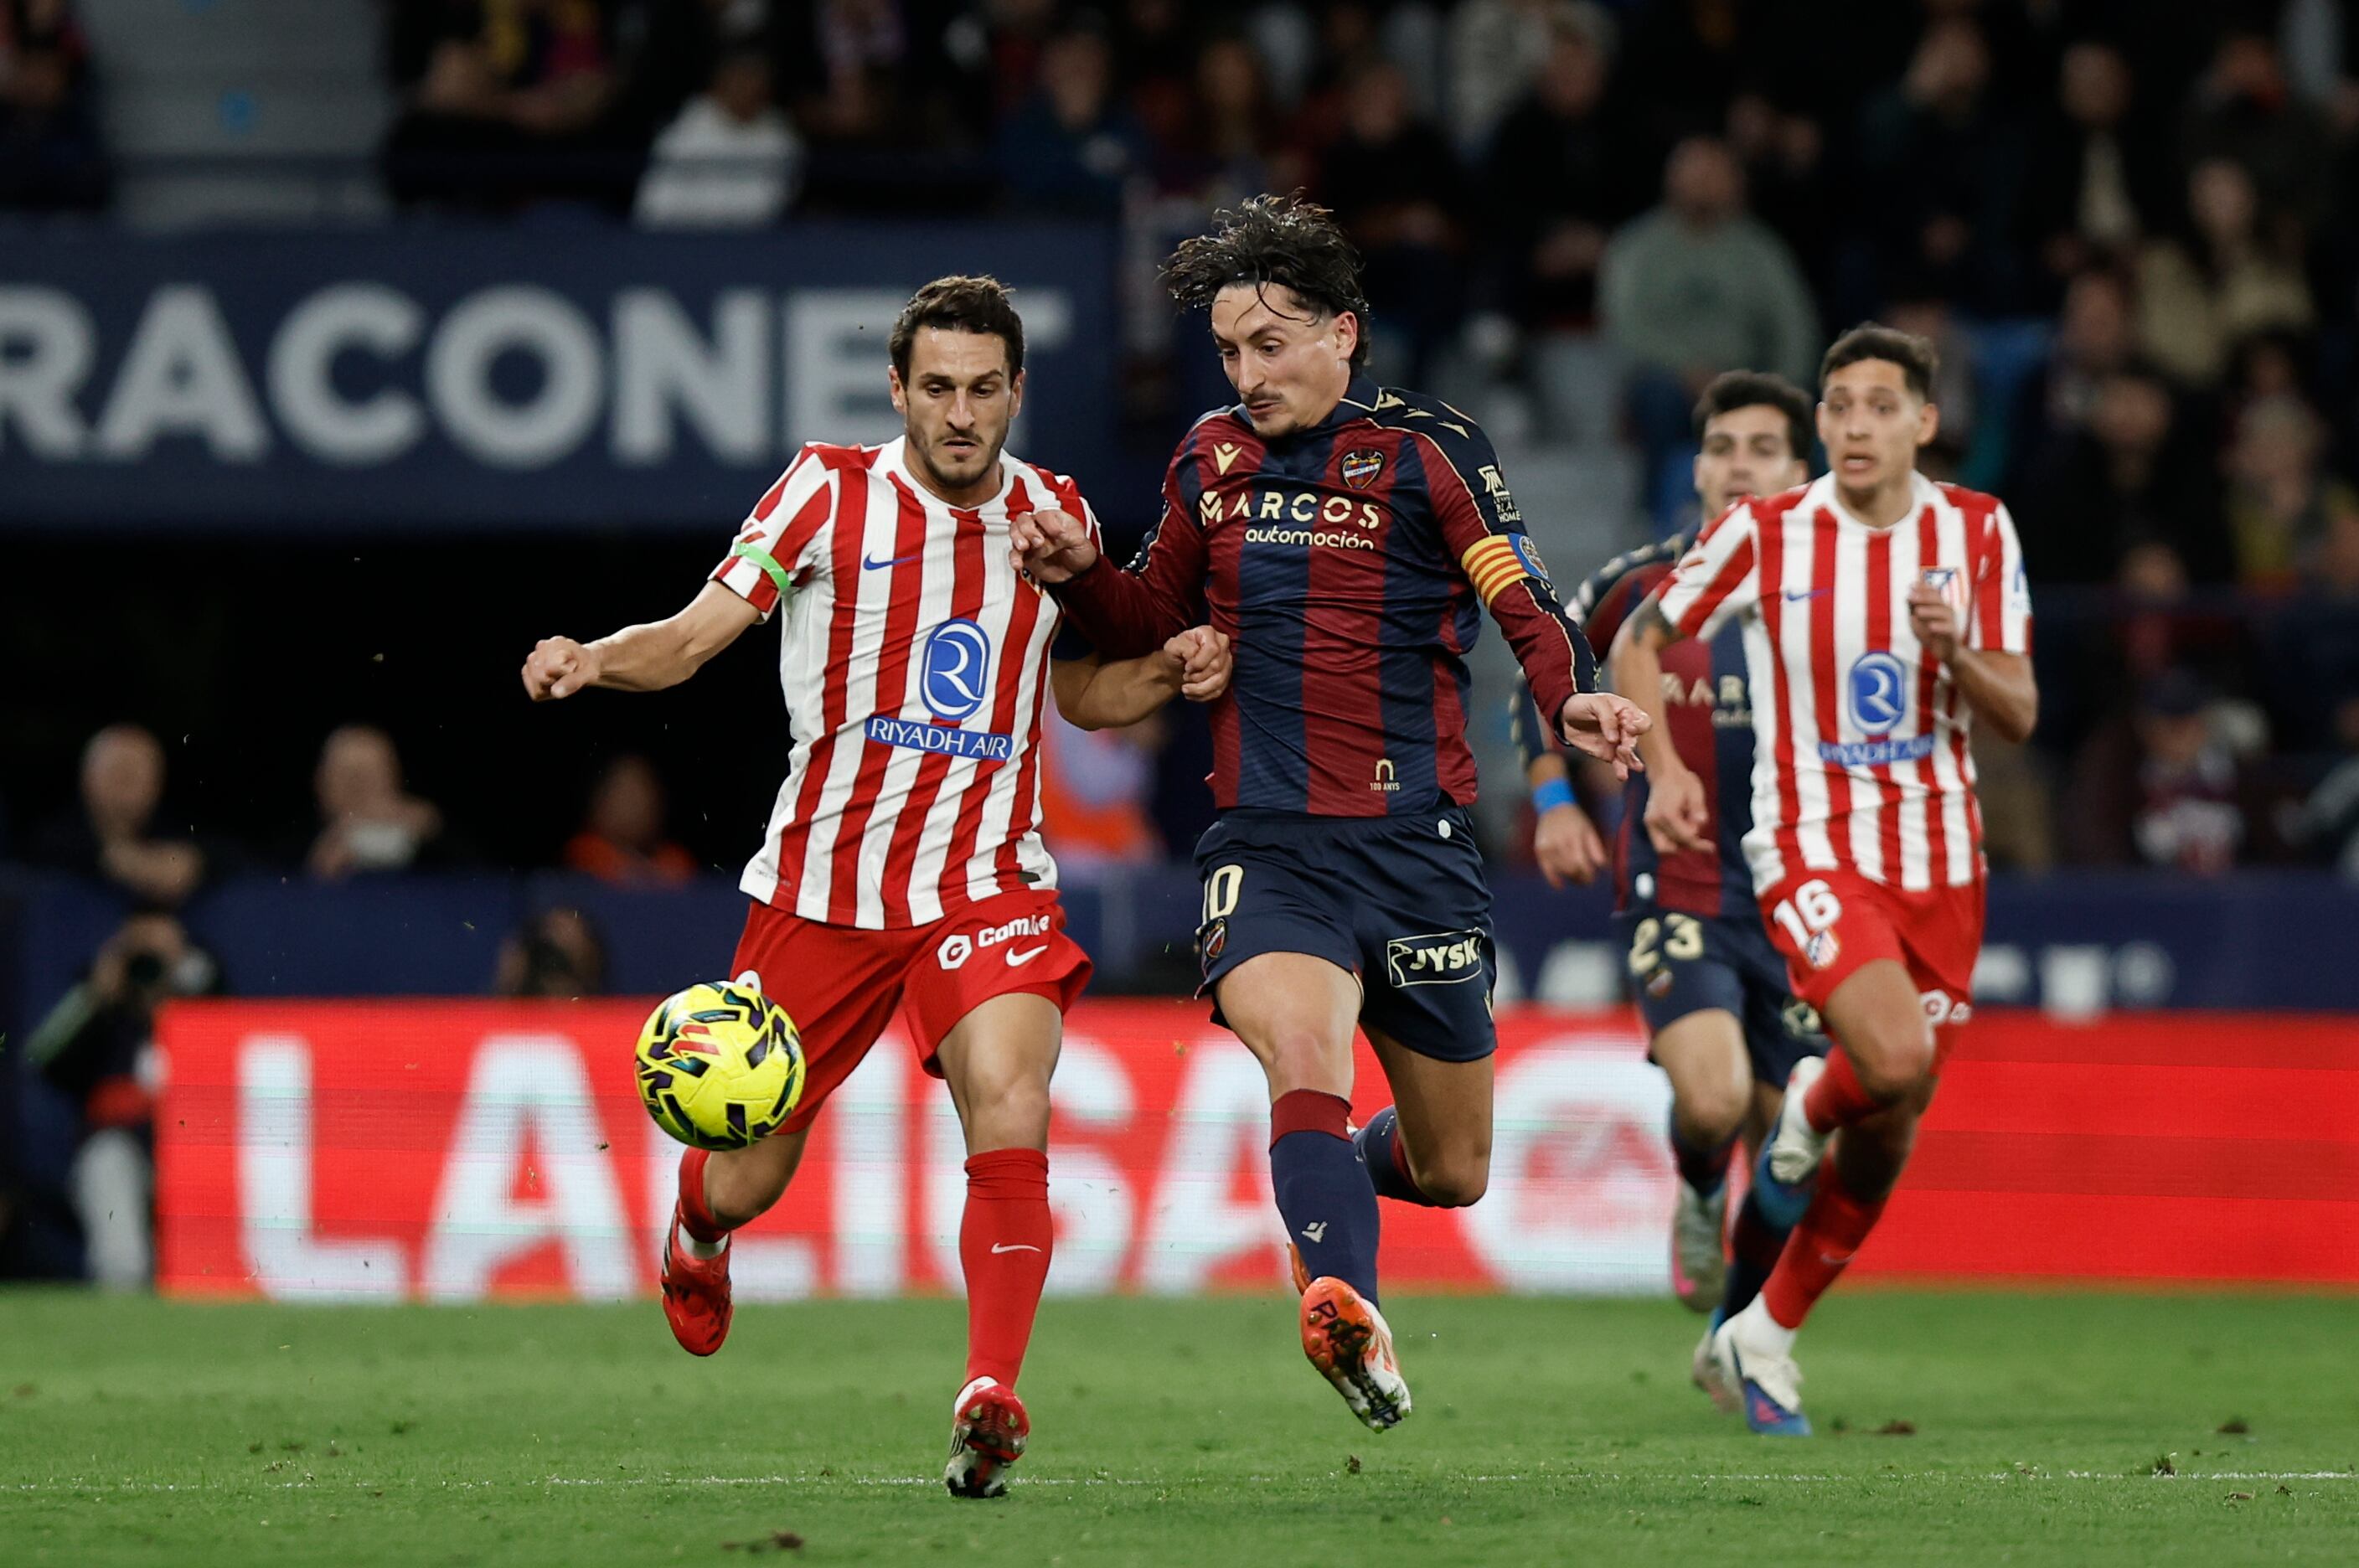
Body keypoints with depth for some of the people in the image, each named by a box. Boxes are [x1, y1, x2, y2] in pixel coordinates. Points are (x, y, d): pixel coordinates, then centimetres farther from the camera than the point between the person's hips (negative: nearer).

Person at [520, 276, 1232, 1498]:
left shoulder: (1054, 513, 7)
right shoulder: (832, 491, -3)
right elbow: (690, 638, -2)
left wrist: (1166, 675, 2)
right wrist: (590, 660, -22)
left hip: (989, 888, 1)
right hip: (823, 881, -1)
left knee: (1010, 1113, -25)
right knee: (747, 1177, 7)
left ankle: (988, 1399, -28)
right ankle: (697, 1236, 45)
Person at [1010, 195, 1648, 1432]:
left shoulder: (1424, 449, -2)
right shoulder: (1211, 461, 10)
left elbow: (1528, 608, -10)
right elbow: (1153, 624, 23)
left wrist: (1572, 698, -30)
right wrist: (1080, 575, 3)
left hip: (1417, 848, -1)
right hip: (1266, 850, 1)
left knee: (1452, 1175, 10)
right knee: (1303, 1057, -30)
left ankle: (1339, 1163, 44)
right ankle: (1354, 1325, -44)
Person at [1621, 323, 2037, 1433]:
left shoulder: (1978, 533, 0)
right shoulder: (1763, 534, -6)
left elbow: (2019, 716, 0)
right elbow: (1640, 644, 7)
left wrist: (1954, 649, -21)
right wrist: (1665, 772, -8)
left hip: (1940, 858, 4)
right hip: (1812, 843, -4)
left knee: (1889, 1127, 7)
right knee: (1896, 1066, -28)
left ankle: (1762, 1338, 23)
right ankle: (1813, 1109, 8)